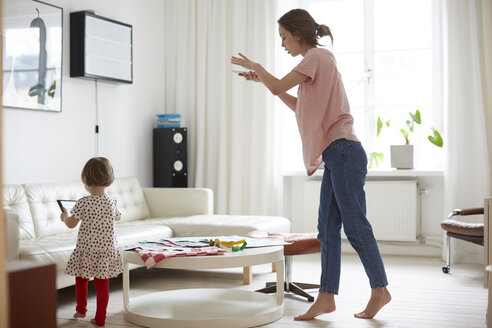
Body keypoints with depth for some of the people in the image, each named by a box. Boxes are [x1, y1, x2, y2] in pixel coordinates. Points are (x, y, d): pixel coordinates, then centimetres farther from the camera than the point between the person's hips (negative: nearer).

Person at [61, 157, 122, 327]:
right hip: (107, 249, 2)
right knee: (102, 284, 8)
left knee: (81, 279, 21)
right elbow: (117, 217, 16)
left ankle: (81, 309, 37)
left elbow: (71, 224, -10)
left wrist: (65, 216, 12)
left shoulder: (83, 203, -16)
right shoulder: (112, 202, -4)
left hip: (86, 250, -2)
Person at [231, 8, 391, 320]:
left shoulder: (318, 55, -7)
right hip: (335, 157, 10)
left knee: (355, 225, -3)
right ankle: (326, 298, 11)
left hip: (344, 152, -10)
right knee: (328, 229, 7)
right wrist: (261, 77, 22)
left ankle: (380, 290, 8)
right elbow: (299, 106, 26)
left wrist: (255, 67, 4)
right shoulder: (316, 61, 22)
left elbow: (278, 87, -15)